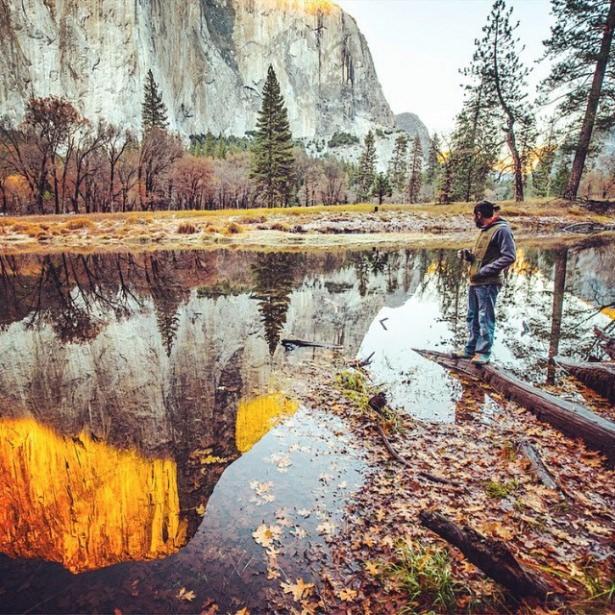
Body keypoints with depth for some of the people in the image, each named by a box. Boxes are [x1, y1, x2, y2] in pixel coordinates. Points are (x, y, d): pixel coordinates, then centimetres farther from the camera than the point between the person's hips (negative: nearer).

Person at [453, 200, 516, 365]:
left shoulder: (501, 229, -10)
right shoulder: (484, 230, 17)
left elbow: (509, 257, -16)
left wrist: (485, 271, -19)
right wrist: (468, 255, 6)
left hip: (488, 284, -9)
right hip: (475, 282, 9)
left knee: (485, 318, -2)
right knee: (472, 317, 13)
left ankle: (484, 352, 6)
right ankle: (470, 349, 22)